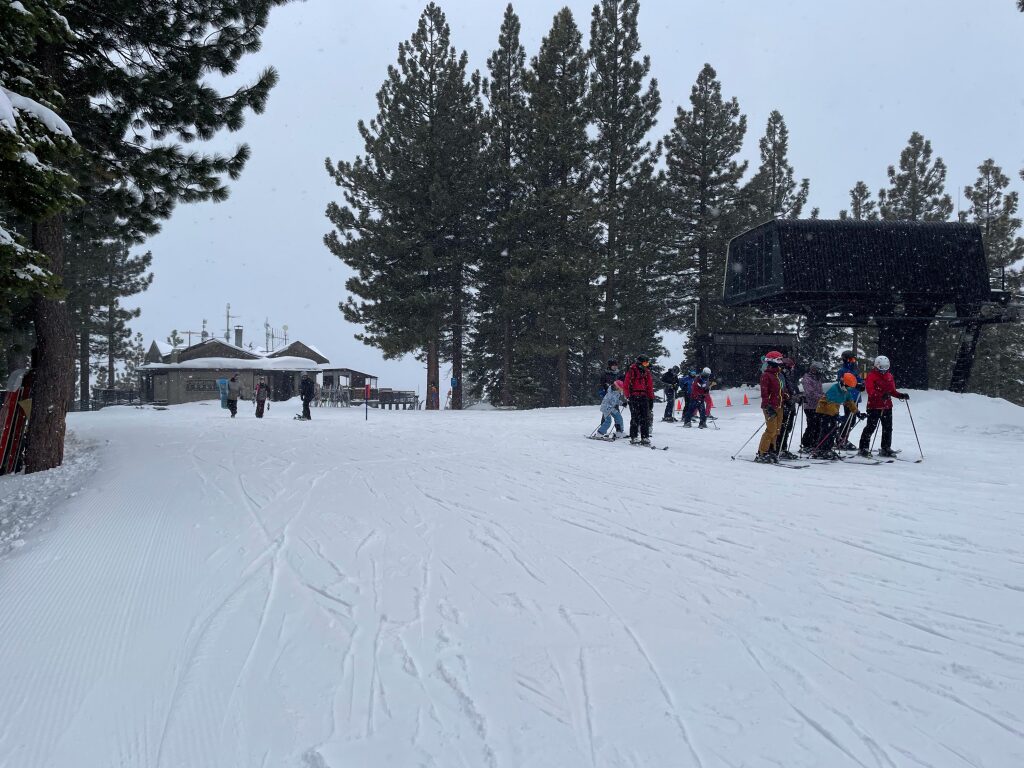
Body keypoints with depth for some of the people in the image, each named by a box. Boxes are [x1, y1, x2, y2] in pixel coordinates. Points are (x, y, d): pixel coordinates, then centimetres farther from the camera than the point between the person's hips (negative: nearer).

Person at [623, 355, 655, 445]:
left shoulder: (647, 372, 14)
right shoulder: (632, 371, -2)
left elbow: (650, 386, 17)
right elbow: (626, 385, -3)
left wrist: (651, 399, 12)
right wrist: (628, 397, -10)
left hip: (644, 397, 5)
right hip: (634, 397, -5)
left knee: (645, 418, 0)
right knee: (635, 418, -4)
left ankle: (645, 437, 4)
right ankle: (633, 437, 3)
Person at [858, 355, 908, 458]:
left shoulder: (889, 376, 13)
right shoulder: (871, 376, -8)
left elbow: (892, 391, 18)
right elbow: (870, 391, -22)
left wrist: (901, 395, 0)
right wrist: (882, 395, -37)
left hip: (887, 406, 7)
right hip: (874, 406, -7)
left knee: (888, 428, 10)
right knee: (871, 427, -7)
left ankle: (886, 448, 20)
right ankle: (863, 448, -2)